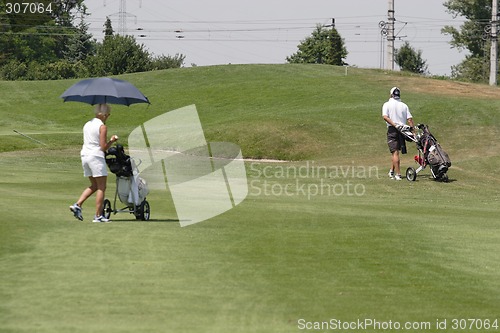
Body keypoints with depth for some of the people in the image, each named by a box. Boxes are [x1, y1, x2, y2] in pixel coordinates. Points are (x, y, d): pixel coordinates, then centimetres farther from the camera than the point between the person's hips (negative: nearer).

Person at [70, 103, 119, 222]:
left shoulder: (87, 124, 13)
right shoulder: (102, 127, -10)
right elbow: (103, 147, -13)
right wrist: (112, 141, 2)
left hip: (85, 155, 8)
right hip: (96, 157, -8)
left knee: (94, 185, 18)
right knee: (101, 187, 0)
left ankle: (77, 205, 2)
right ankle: (98, 215, -2)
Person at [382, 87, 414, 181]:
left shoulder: (387, 104, 2)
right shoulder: (404, 105, 10)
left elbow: (385, 117, -14)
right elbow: (409, 119, 1)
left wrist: (394, 124, -19)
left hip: (392, 130, -3)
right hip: (403, 130, 3)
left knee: (395, 152, -7)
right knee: (395, 152, 17)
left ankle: (398, 174, -14)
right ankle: (392, 171, 21)